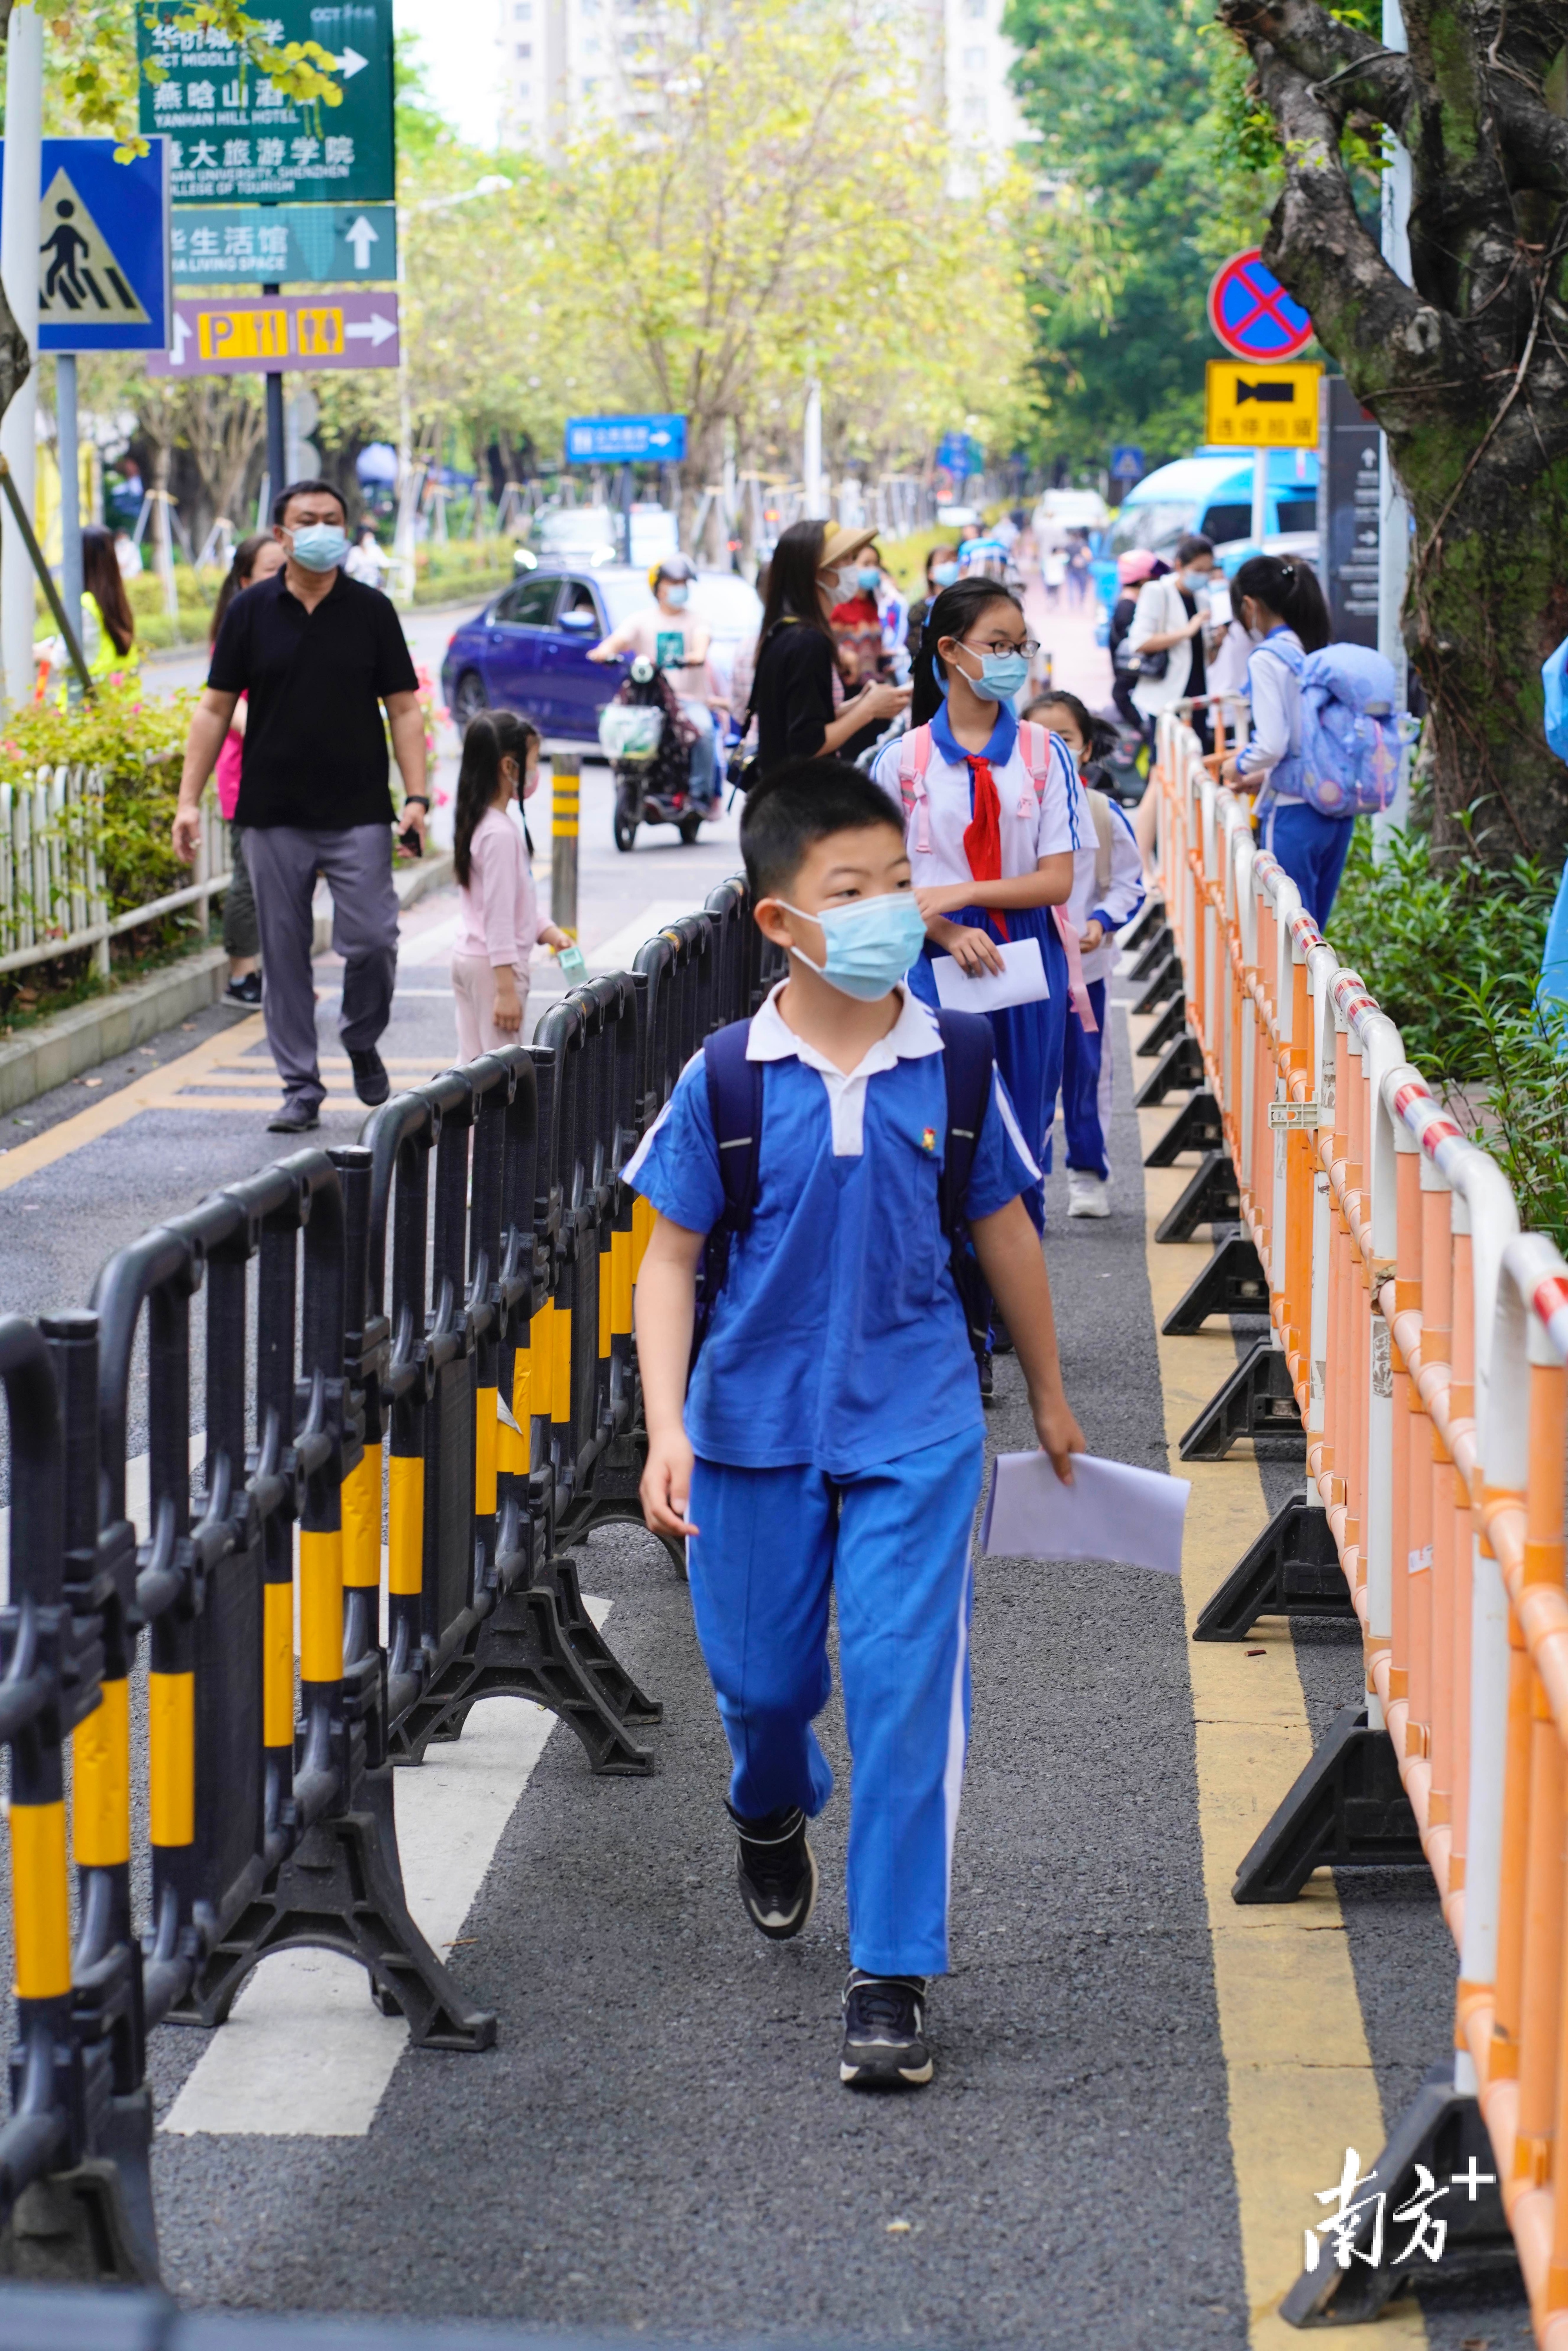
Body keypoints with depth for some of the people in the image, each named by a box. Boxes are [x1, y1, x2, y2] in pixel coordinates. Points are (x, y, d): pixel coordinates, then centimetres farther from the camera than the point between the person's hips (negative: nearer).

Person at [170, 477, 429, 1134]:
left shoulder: (371, 611, 4)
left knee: (371, 941, -8)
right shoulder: (251, 612, 4)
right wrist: (189, 800, -1)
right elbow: (215, 709, 6)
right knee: (284, 954, 3)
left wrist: (416, 796, -5)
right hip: (273, 815, 1)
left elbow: (403, 708, 5)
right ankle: (300, 1087, 12)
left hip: (358, 814, -1)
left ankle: (362, 1042, 21)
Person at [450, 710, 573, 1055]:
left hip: (468, 958, 10)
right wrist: (506, 990, -21)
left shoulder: (476, 823, 11)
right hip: (495, 964, -10)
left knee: (472, 1063, 11)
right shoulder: (500, 833, -19)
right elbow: (499, 917, -21)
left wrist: (548, 932, 10)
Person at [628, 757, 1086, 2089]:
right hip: (758, 1419, 1)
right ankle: (774, 1814, 52)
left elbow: (1003, 1231, 8)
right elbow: (672, 1257, -4)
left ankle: (895, 1977, -1)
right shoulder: (727, 1082, -9)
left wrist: (1049, 1394, 18)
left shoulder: (955, 1065, -5)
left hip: (915, 1421, 0)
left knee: (906, 1679, -9)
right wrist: (667, 1428, -13)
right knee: (761, 1674, 15)